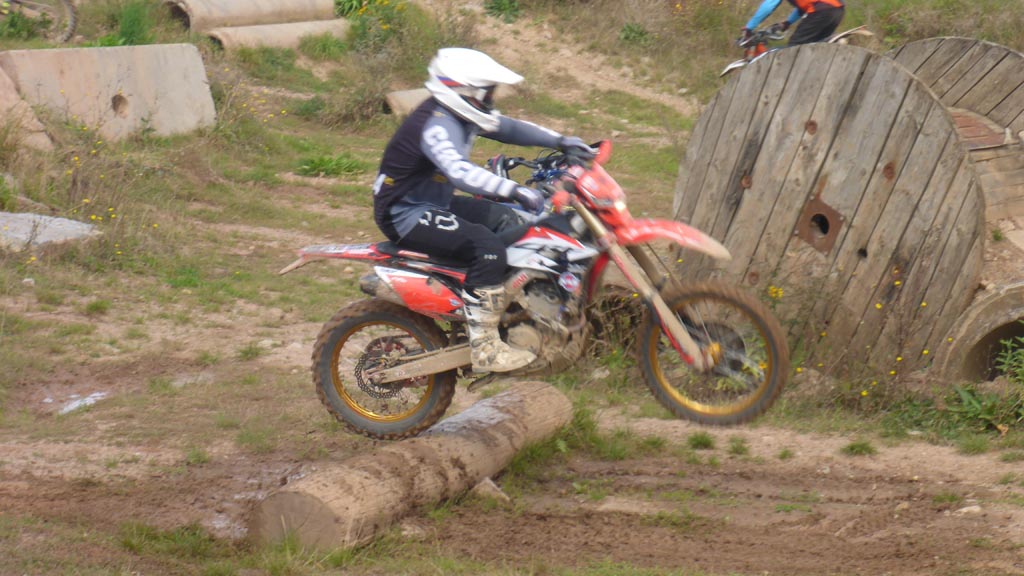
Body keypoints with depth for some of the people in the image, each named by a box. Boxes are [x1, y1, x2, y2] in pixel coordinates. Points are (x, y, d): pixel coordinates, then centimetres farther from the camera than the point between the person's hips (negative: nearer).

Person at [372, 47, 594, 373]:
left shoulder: (461, 115, 5)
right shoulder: (436, 125, -26)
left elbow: (507, 128, 15)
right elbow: (460, 172, -43)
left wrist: (559, 142, 3)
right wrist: (514, 190, -51)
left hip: (432, 203, 11)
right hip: (406, 215, -11)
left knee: (507, 220, 13)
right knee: (487, 247, -27)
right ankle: (484, 349, -26)